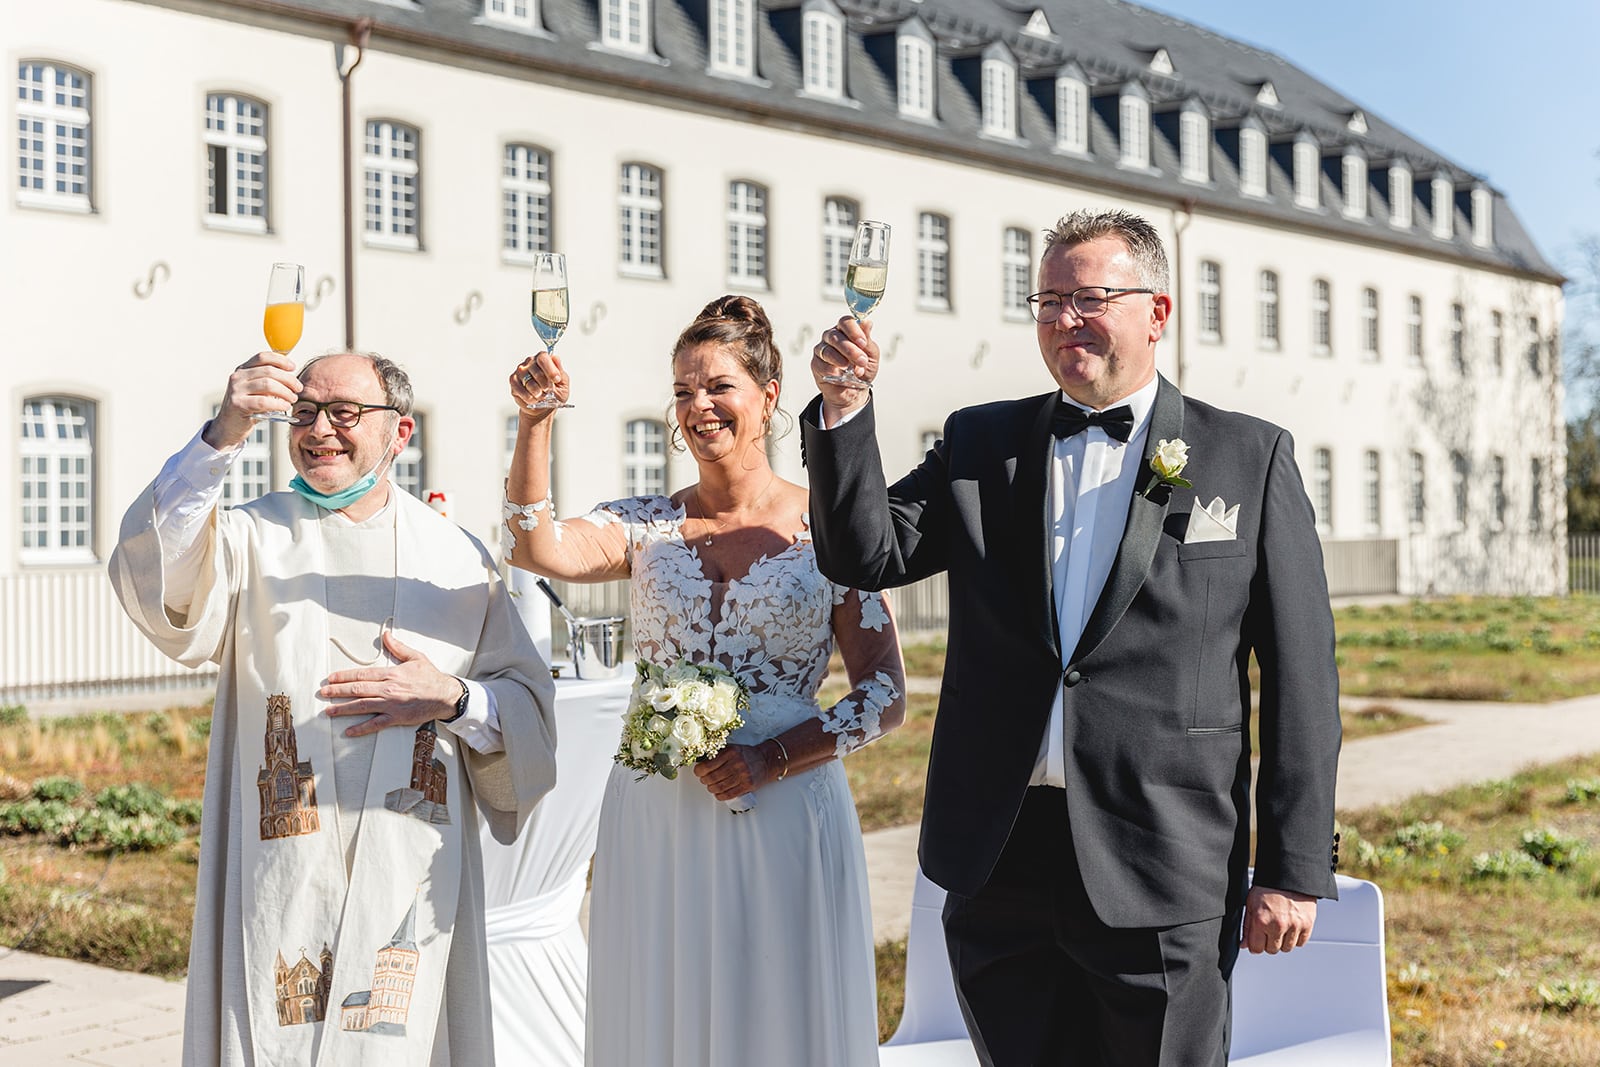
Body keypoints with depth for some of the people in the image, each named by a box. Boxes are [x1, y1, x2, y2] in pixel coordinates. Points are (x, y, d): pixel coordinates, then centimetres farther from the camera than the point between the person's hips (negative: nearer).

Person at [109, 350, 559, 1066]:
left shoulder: (455, 557, 9)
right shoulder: (251, 537, 4)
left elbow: (528, 705, 10)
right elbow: (154, 586, -19)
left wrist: (452, 700, -10)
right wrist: (222, 437, -29)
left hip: (413, 873, 1)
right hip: (283, 874, -1)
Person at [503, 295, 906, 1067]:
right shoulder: (645, 526, 5)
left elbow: (885, 697, -2)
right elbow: (537, 550, -14)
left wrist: (772, 759, -12)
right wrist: (534, 422, -22)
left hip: (784, 814, -2)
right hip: (654, 819, 2)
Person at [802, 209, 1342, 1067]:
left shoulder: (1251, 458, 2)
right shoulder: (979, 445, 11)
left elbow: (1299, 679, 0)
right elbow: (865, 554, 2)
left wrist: (1294, 869, -5)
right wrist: (844, 407, -12)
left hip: (1162, 873, -3)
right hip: (999, 863, 3)